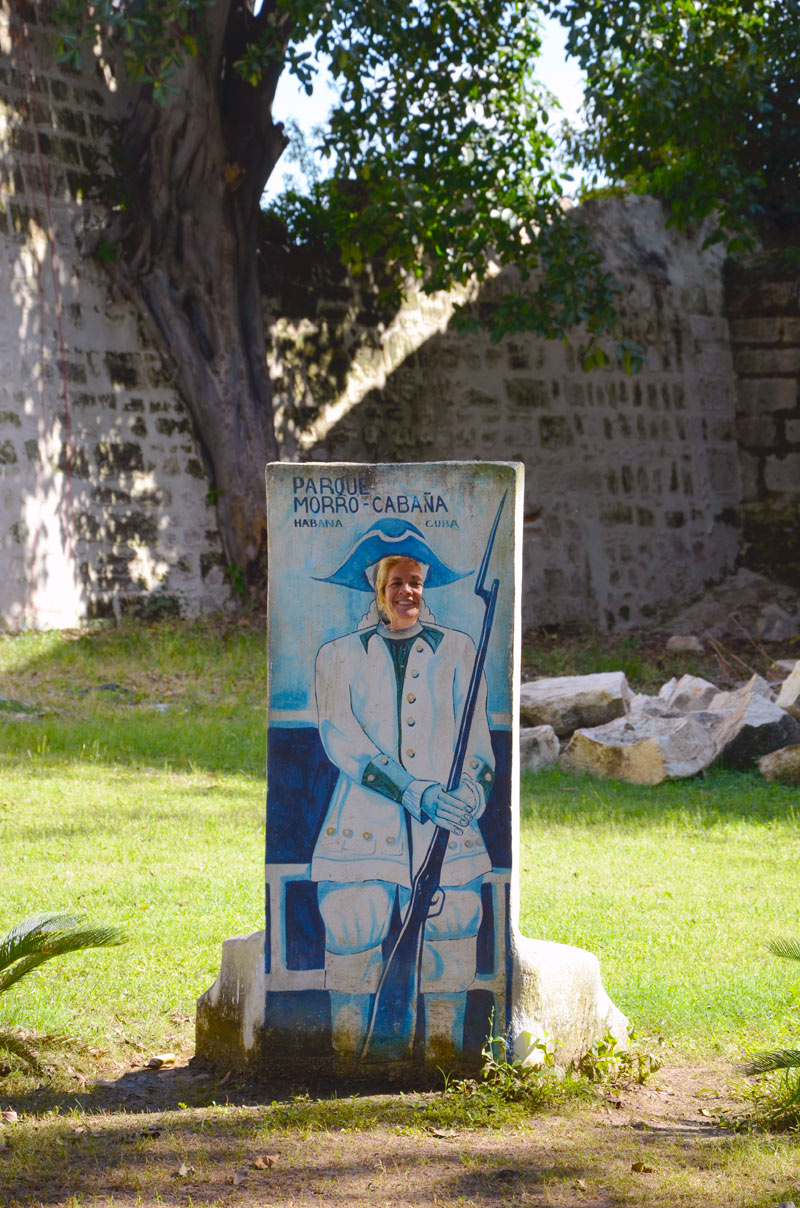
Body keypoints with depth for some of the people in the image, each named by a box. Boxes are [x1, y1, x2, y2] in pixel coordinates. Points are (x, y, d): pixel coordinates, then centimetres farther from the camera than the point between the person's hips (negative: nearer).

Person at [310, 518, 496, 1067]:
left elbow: (475, 731, 12)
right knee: (354, 935, -11)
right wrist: (414, 792, -13)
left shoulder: (456, 649, 18)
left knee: (451, 934, -9)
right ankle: (345, 1068, 1)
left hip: (446, 826, 1)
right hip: (364, 824, -1)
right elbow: (338, 736, 0)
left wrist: (472, 787, -11)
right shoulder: (341, 655, 14)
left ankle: (444, 1066, 1)